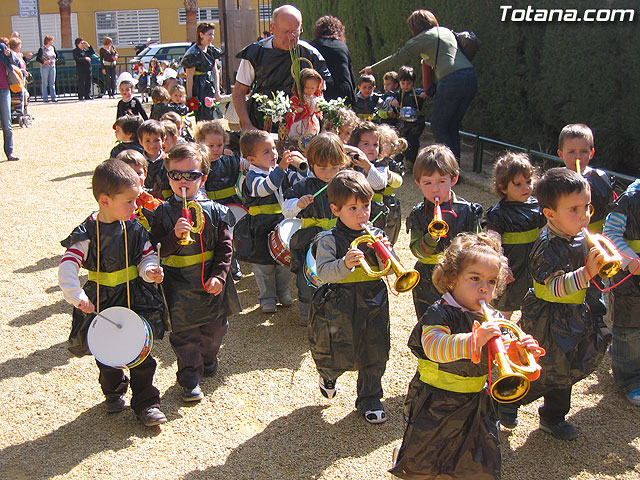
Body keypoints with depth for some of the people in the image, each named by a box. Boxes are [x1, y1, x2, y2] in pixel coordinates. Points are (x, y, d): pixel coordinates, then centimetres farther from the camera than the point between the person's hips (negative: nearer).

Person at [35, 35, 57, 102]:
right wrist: (44, 62, -18)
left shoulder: (52, 48, 7)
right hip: (44, 67, -5)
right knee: (44, 83, -1)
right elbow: (37, 59, -8)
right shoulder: (42, 49, -7)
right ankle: (45, 98, 2)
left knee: (52, 83, 5)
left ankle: (53, 97, 8)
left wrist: (55, 59, 11)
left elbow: (57, 55, 25)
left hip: (52, 67, 5)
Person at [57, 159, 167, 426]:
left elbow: (148, 255, 4)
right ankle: (114, 393, 40)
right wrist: (76, 296, -32)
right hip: (101, 302, -1)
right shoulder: (87, 234, -15)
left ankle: (146, 402, 16)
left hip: (136, 300, 2)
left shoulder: (134, 229, -4)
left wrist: (149, 270, -18)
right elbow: (67, 267, -20)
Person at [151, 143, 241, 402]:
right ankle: (190, 378, 16)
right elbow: (158, 250, -9)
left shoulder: (214, 210, -3)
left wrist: (219, 275, -11)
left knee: (214, 327, 16)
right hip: (179, 284, -2)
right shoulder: (163, 212, -5)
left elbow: (225, 246, -1)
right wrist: (175, 236, -27)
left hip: (211, 282, 2)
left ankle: (208, 358, 44)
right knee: (183, 332, 2)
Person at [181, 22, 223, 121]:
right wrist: (189, 98, -15)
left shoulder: (211, 50, 9)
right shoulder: (193, 54, -14)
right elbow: (189, 78, -14)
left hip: (210, 88, 8)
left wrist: (217, 91, 4)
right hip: (199, 90, -8)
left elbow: (215, 72, 11)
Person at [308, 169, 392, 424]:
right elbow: (323, 272, -20)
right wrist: (345, 264, -38)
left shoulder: (376, 235, 1)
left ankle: (369, 399, 31)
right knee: (341, 359, 6)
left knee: (375, 355, 10)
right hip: (340, 306, -3)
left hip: (374, 304, 3)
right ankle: (328, 375, 42)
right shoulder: (329, 240, -9)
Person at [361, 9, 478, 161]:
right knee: (452, 126, 15)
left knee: (438, 127, 3)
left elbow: (398, 58, 8)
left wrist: (373, 69, 19)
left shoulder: (423, 38, 4)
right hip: (471, 76, 7)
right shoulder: (447, 31, 23)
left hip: (452, 80, -7)